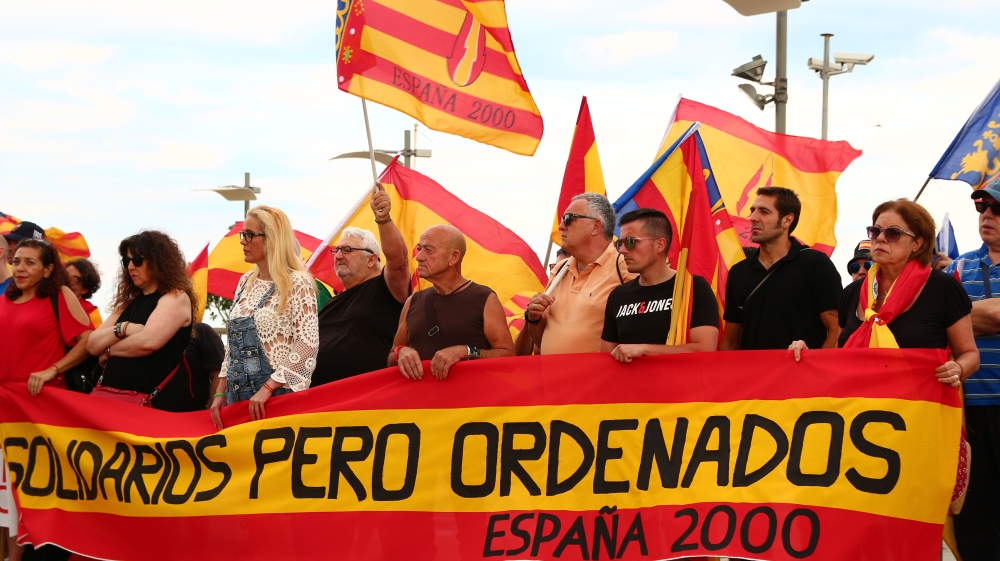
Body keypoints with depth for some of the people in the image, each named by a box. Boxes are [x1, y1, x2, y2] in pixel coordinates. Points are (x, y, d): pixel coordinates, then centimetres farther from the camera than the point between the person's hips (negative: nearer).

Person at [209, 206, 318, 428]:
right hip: (238, 396, 6)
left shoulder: (296, 283, -7)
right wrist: (221, 393, 9)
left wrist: (268, 388, -21)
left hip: (280, 393, -6)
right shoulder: (245, 283, 13)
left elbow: (308, 342, -16)